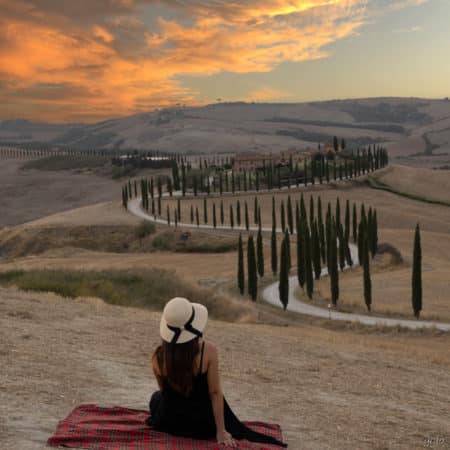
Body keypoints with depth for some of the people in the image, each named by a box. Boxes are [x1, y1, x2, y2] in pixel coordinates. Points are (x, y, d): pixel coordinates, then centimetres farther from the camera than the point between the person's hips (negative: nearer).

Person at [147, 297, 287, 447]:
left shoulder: (158, 356, -16)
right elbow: (215, 393, -17)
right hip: (202, 425, 0)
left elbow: (165, 390, 2)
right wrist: (221, 431, -8)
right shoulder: (208, 350, -23)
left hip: (167, 424, 0)